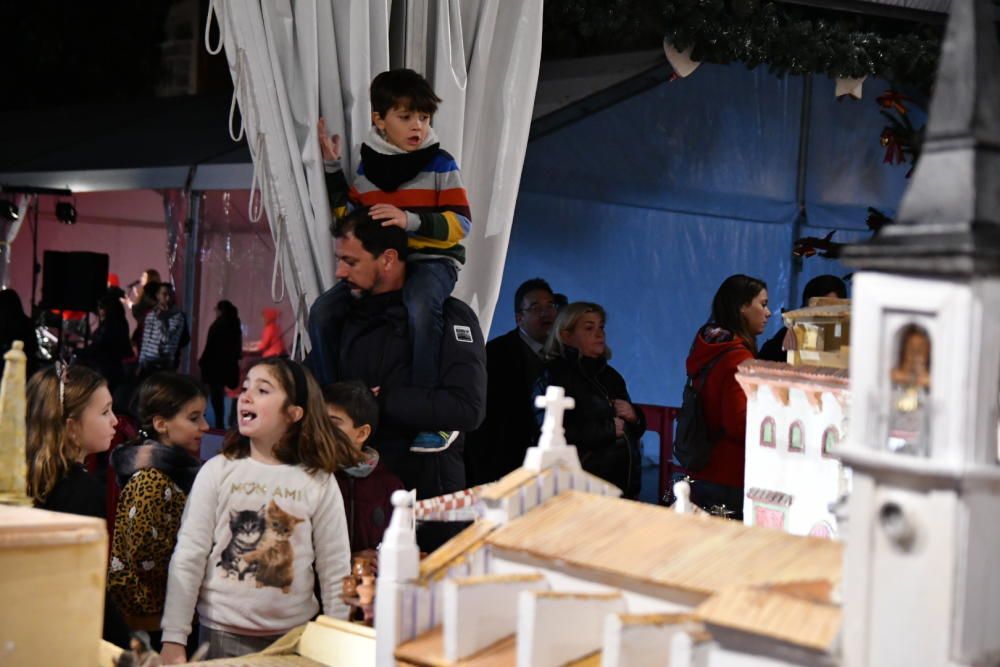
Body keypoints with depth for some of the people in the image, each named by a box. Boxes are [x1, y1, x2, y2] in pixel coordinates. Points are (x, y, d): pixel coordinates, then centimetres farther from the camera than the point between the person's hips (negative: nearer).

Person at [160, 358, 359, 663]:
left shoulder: (319, 483, -3)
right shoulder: (218, 471, -5)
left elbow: (335, 572, 1)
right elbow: (188, 558, -5)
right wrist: (173, 640, -9)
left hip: (294, 638, 0)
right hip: (222, 634, 0)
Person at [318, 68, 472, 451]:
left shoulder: (440, 164, -3)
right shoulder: (368, 166, 10)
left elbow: (460, 224, -10)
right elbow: (348, 218, 18)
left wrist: (410, 220, -24)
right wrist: (332, 168, 9)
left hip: (433, 260, -5)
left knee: (420, 306, -37)